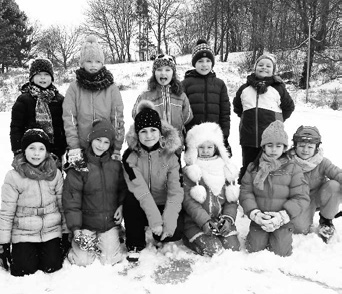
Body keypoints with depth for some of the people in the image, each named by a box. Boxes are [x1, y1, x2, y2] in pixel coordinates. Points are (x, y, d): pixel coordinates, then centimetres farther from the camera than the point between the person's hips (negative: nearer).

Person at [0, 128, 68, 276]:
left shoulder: (55, 174, -5)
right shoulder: (13, 176, -13)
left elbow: (62, 204, 3)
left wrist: (67, 232, 5)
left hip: (51, 231, 2)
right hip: (24, 233, -1)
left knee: (51, 267, -4)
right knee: (25, 271, -5)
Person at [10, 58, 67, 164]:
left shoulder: (59, 100, 8)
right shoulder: (23, 100, 1)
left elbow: (65, 127, 11)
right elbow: (15, 128, 0)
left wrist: (66, 148, 5)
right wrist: (18, 151, -7)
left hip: (56, 151, 3)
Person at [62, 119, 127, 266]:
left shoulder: (116, 164, -2)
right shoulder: (79, 166, -11)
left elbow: (123, 189, 13)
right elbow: (71, 199, -10)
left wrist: (121, 205, -4)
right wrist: (75, 228, -13)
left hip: (110, 221, 2)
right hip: (86, 223, -2)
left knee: (110, 260, -2)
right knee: (83, 261, -6)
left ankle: (111, 241, 29)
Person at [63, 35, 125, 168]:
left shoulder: (111, 88, 1)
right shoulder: (74, 88, 1)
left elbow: (118, 119, 0)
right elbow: (69, 119, -4)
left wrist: (116, 150, -5)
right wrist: (74, 149, -12)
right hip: (81, 149, 0)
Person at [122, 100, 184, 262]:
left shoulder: (170, 156, -9)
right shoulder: (130, 156, -13)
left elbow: (175, 191, -18)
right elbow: (140, 190, -24)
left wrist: (168, 221, -33)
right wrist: (155, 220, -34)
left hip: (163, 206, 0)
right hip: (140, 207, 0)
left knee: (176, 231, -27)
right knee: (131, 200, -32)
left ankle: (160, 236, 11)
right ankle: (135, 245, -8)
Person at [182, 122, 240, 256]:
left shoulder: (226, 169, 10)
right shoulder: (189, 171, -3)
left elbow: (232, 199, 8)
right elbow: (188, 200, -10)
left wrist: (228, 218, -10)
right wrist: (204, 220, -22)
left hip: (221, 220, 4)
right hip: (195, 221, -4)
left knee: (232, 247, -15)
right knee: (213, 250, -21)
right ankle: (188, 239, 8)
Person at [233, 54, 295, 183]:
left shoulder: (278, 88, 3)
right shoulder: (245, 88, 9)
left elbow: (289, 107, 14)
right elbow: (237, 107, 22)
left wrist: (278, 120, 9)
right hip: (249, 137, 2)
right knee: (247, 167, 11)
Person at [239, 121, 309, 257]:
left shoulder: (293, 169, -3)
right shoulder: (253, 168, 2)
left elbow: (301, 198, -7)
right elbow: (245, 192, -1)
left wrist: (282, 216, -18)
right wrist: (254, 213, -17)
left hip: (282, 221, -1)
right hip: (259, 219, 1)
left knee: (280, 252, -10)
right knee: (255, 249, -7)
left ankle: (283, 235, 21)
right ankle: (259, 234, 24)